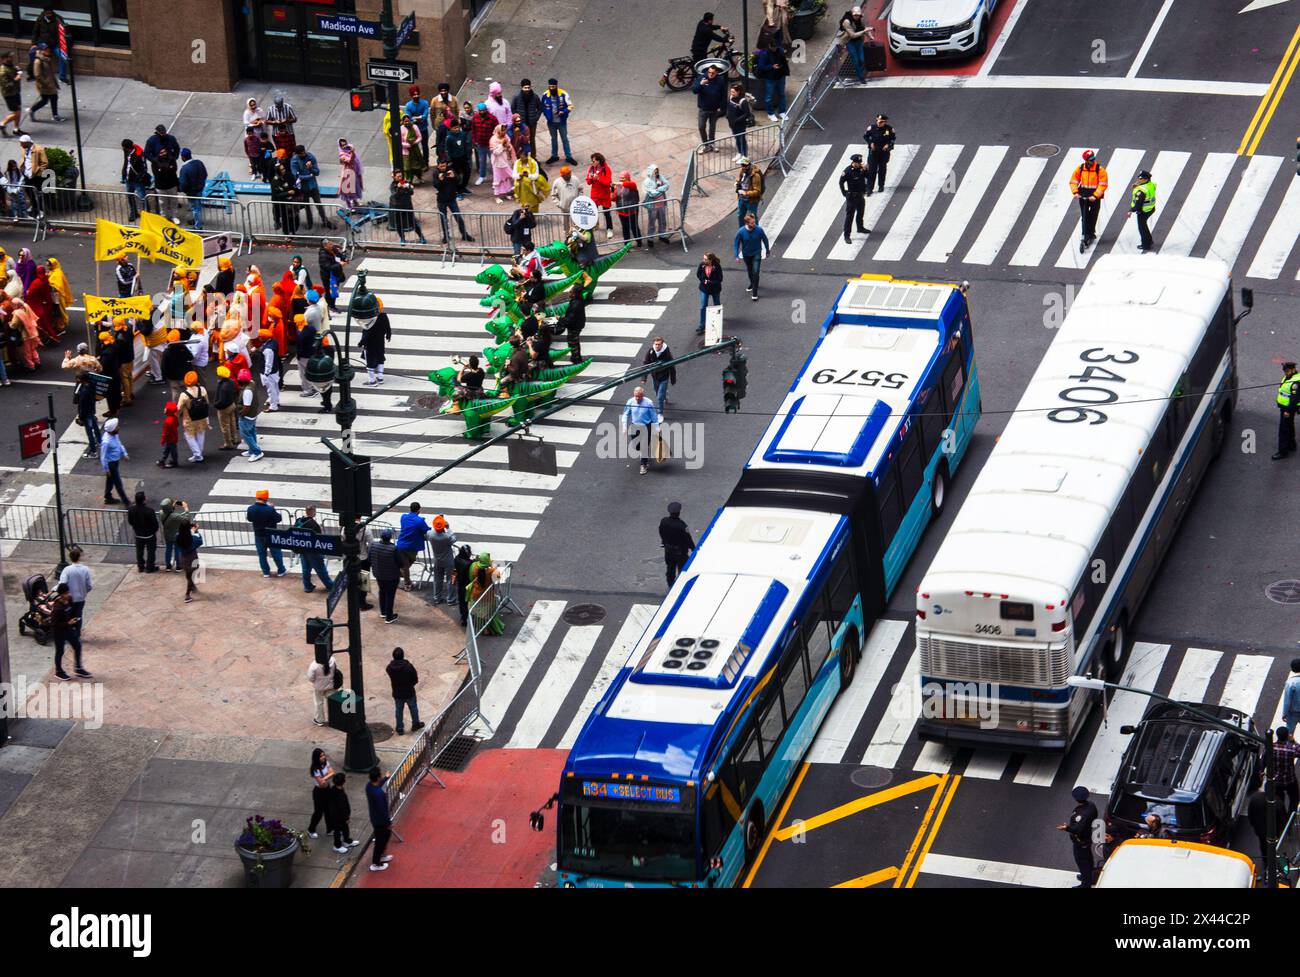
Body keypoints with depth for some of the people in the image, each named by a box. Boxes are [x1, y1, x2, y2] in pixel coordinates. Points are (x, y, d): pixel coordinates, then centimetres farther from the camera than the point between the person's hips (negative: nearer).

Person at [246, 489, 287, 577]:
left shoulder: (251, 509, -14)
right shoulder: (270, 510, -27)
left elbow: (249, 518, 4)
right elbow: (278, 519, -15)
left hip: (258, 535, 3)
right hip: (271, 534, -3)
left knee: (262, 554, 16)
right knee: (276, 553, 13)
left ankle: (266, 572, 21)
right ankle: (281, 571, 23)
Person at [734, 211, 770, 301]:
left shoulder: (759, 230, -23)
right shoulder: (741, 232, -23)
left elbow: (765, 240, -6)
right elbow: (737, 243, -9)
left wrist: (767, 251, 5)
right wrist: (737, 256, -11)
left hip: (756, 254, -2)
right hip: (746, 255, 2)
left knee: (755, 272, -11)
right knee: (750, 270, 23)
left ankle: (754, 293, -3)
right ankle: (752, 283, 52)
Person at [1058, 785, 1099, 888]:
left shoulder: (1081, 814, -39)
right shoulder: (1091, 805, -12)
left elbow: (1078, 829, -39)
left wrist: (1067, 828, -54)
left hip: (1080, 842, -9)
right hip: (1089, 836, 9)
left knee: (1082, 862, 11)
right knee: (1088, 858, 29)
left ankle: (1086, 884, 27)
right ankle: (1089, 876, 52)